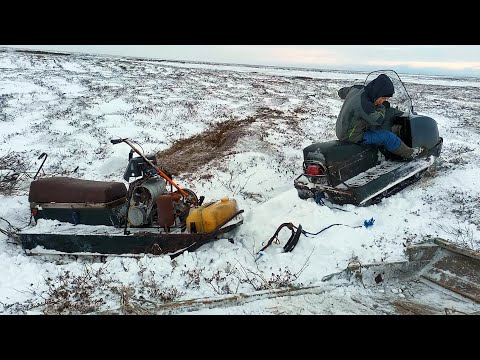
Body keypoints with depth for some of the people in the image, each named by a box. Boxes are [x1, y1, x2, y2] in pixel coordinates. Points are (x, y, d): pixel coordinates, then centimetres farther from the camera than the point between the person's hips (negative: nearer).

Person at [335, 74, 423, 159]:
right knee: (387, 136, -9)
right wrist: (381, 107, -3)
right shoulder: (364, 105, -32)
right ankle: (409, 154, 10)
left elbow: (342, 92, 15)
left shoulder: (356, 89, -5)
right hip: (351, 136, -9)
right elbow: (378, 120, -18)